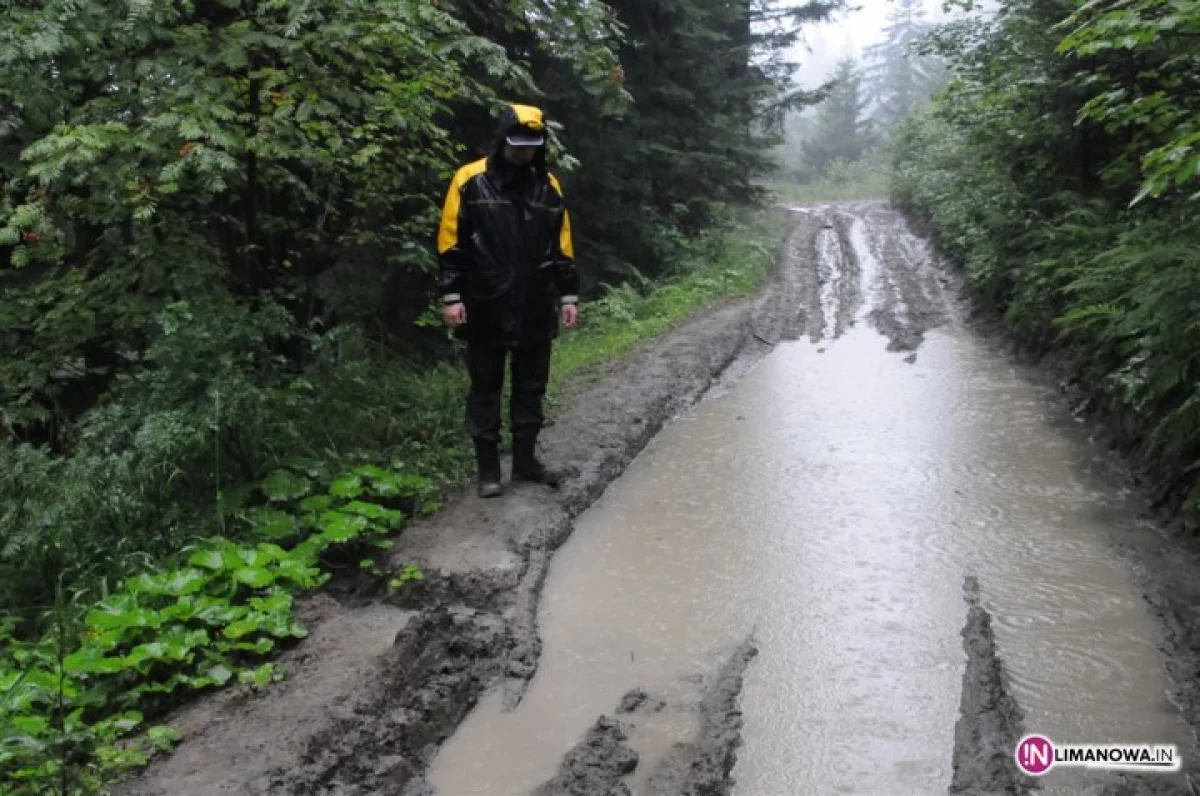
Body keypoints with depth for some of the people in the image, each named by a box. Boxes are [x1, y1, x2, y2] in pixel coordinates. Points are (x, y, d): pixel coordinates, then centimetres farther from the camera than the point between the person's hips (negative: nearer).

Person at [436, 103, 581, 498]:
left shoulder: (548, 186, 7)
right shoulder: (470, 181, -5)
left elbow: (562, 246, 11)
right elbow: (450, 243, -5)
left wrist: (568, 295, 7)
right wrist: (451, 296, -10)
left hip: (536, 308, 4)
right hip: (486, 307, -3)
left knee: (531, 386, 11)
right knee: (486, 389, 5)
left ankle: (525, 459, 24)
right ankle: (488, 468, 14)